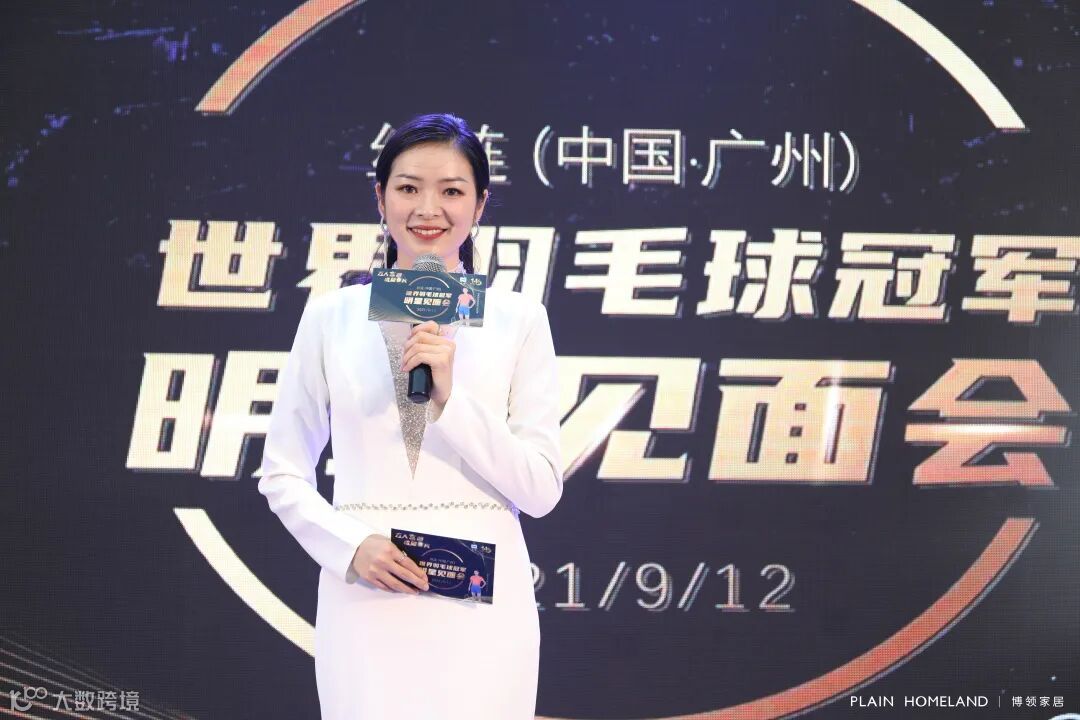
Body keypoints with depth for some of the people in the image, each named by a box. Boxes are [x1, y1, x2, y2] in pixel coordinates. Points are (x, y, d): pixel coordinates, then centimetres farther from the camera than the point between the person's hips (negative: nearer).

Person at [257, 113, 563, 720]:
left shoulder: (519, 320, 2)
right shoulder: (331, 316, 5)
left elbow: (542, 490, -2)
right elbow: (283, 474, 7)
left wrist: (452, 400, -14)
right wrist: (350, 546, -10)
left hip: (482, 607, 0)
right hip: (366, 606, 1)